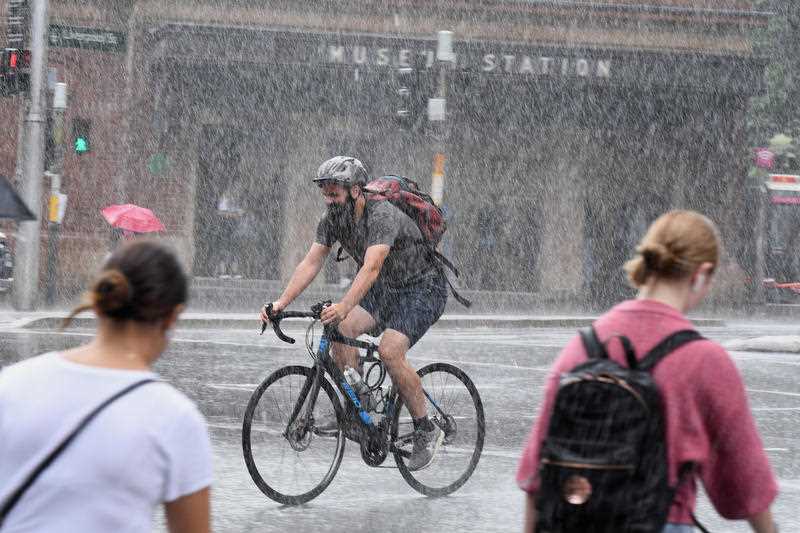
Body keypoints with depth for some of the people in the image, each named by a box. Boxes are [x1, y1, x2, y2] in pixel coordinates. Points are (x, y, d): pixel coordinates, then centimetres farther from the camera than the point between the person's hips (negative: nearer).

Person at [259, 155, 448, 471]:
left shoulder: (383, 216, -30)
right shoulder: (333, 220, -7)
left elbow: (371, 268, -42)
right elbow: (311, 262, -11)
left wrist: (343, 307, -55)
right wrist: (282, 302, -24)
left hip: (424, 288, -7)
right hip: (387, 289, 7)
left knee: (389, 350, -26)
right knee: (340, 329, -17)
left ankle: (426, 431, -12)